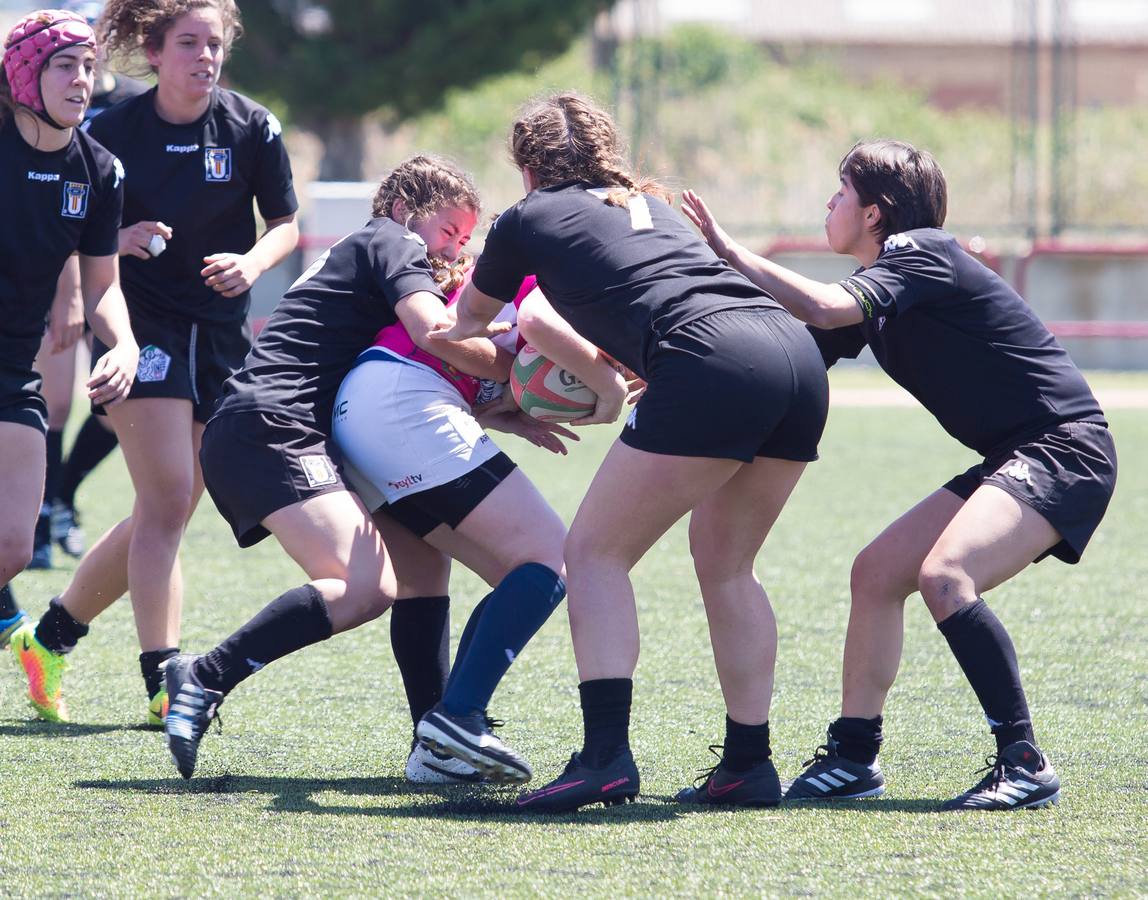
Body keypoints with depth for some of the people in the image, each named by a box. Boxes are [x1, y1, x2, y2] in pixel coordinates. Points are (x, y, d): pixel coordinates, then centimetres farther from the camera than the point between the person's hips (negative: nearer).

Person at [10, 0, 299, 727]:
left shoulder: (253, 129, -2)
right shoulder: (112, 133, -7)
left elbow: (285, 225, 7)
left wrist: (252, 263, -14)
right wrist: (121, 239, -19)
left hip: (221, 334, 4)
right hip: (141, 328, -4)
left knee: (164, 515, 6)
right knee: (167, 500, -15)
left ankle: (53, 639, 23)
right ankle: (164, 682, -14)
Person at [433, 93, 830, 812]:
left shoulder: (529, 220, 18)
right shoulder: (652, 204, 32)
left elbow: (472, 317, 38)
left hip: (711, 367, -6)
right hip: (798, 355, 6)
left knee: (596, 552, 4)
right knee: (726, 564, 20)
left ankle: (606, 754, -10)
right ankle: (750, 763, 17)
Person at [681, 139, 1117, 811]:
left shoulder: (920, 252, -12)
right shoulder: (877, 291, 16)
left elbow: (827, 309, -27)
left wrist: (732, 252, -16)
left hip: (1066, 450, -10)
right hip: (1011, 461, 10)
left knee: (944, 574, -27)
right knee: (876, 572, 8)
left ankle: (1024, 764, -25)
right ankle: (854, 756, 15)